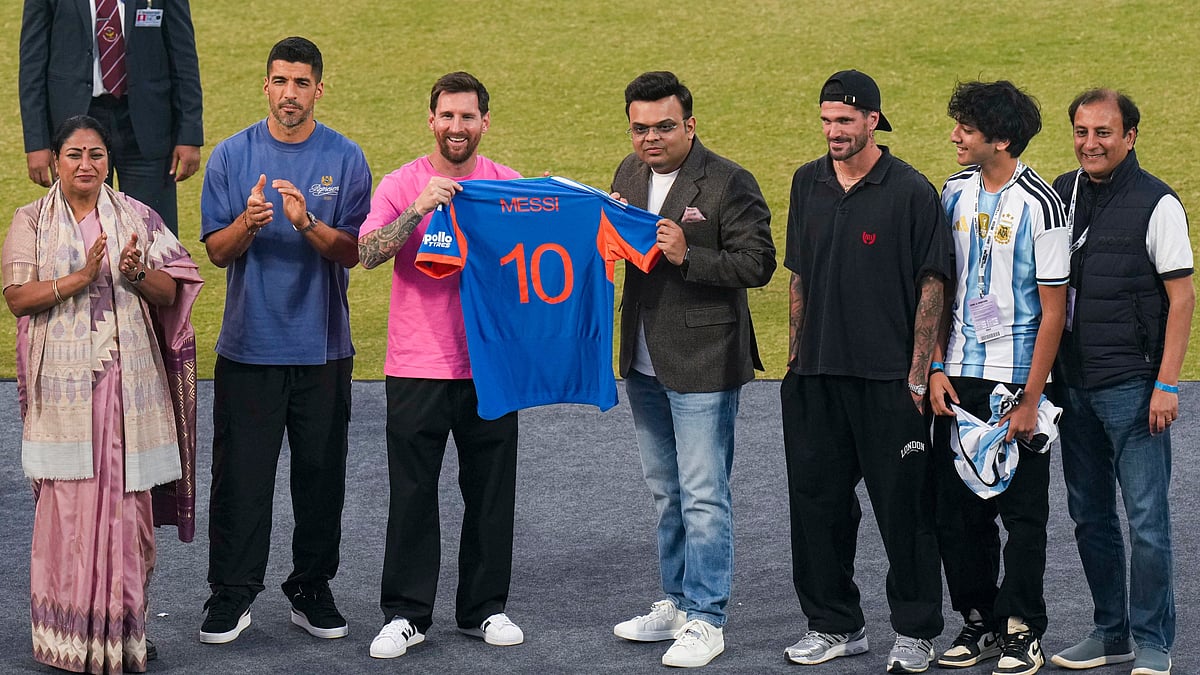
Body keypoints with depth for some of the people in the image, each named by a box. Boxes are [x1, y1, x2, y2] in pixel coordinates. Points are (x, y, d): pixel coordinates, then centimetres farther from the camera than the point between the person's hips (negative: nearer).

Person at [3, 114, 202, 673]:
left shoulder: (137, 217, 9)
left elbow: (169, 293, 6)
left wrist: (136, 274, -14)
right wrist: (79, 279, -16)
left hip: (127, 383, 1)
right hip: (63, 383, -1)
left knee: (126, 501, 0)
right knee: (67, 503, -4)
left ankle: (123, 628, 8)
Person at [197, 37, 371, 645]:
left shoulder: (345, 159, 2)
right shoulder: (232, 155, 3)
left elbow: (352, 252, -5)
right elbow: (217, 251, 1)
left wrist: (307, 223, -23)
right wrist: (248, 223, -20)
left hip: (322, 347, 0)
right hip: (247, 344, 0)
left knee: (320, 475, 7)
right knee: (239, 475, 0)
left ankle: (312, 592, 18)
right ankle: (230, 596, 7)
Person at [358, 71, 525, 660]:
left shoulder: (510, 186, 6)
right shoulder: (402, 185, -1)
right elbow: (368, 253, -14)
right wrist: (419, 210, -26)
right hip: (417, 367, -2)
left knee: (491, 492, 9)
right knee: (412, 494, 2)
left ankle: (485, 608, 21)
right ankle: (405, 615, 10)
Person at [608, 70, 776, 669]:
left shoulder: (728, 183, -12)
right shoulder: (629, 174, 9)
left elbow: (758, 263, -15)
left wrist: (687, 257, -24)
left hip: (702, 363, -7)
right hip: (644, 362, 8)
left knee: (703, 496, -4)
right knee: (665, 493, 17)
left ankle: (706, 620, 4)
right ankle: (677, 602, 30)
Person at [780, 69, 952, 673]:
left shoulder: (911, 191, -7)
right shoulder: (808, 183, 10)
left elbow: (932, 284, -7)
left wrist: (918, 373, -10)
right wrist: (796, 354, 13)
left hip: (888, 378, -5)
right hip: (817, 375, 5)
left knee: (903, 504, 1)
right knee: (817, 498, 9)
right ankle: (834, 624, 21)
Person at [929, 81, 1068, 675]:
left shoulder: (1039, 204, -11)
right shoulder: (956, 192, 6)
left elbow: (1053, 309, -10)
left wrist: (1030, 398, -12)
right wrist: (936, 368, 4)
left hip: (1017, 379, -5)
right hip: (958, 379, 5)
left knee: (1023, 513, 2)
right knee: (957, 508, 7)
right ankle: (978, 621, 20)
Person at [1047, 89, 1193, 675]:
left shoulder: (1156, 203, -7)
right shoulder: (1061, 194, 9)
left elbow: (1181, 296, -8)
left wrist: (1166, 384, -14)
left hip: (1132, 385, -6)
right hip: (1072, 384, 6)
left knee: (1146, 518, -4)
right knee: (1090, 515, 12)